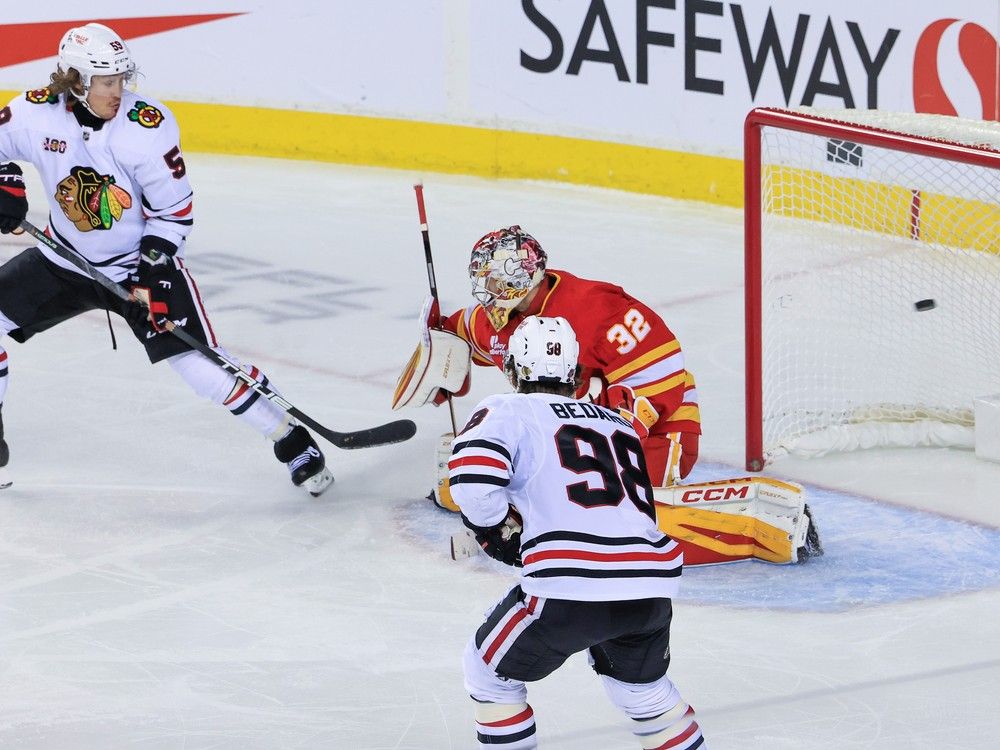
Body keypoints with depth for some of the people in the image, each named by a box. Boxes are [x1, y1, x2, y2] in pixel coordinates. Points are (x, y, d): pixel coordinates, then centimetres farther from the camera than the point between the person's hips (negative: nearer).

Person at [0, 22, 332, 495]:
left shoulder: (147, 125, -22)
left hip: (141, 263, -4)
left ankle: (290, 441, -2)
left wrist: (153, 268, -22)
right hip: (64, 261, 4)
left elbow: (174, 207, -13)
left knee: (197, 361, -15)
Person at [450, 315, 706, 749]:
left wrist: (498, 531, 7)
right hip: (652, 586, 6)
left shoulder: (508, 412, 7)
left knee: (489, 672, 19)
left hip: (571, 588, -6)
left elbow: (473, 480, -11)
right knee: (643, 686, 33)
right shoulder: (620, 425, 26)